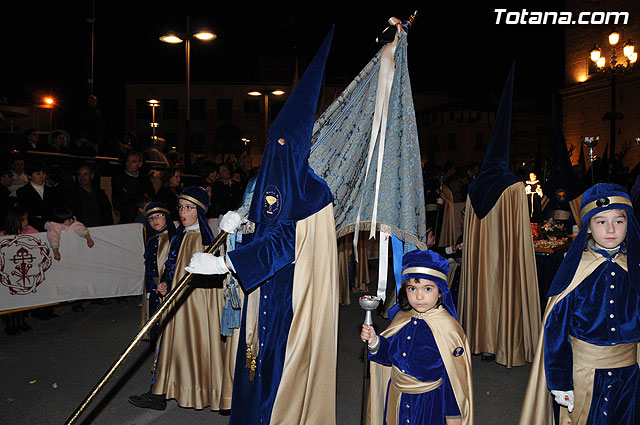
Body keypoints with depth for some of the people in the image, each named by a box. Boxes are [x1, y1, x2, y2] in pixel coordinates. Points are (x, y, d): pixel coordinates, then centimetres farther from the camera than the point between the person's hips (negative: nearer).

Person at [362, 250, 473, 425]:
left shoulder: (448, 328, -20)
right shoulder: (401, 318, -4)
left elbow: (455, 374, -14)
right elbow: (389, 355, 7)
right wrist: (375, 342, -13)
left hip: (430, 404, -5)